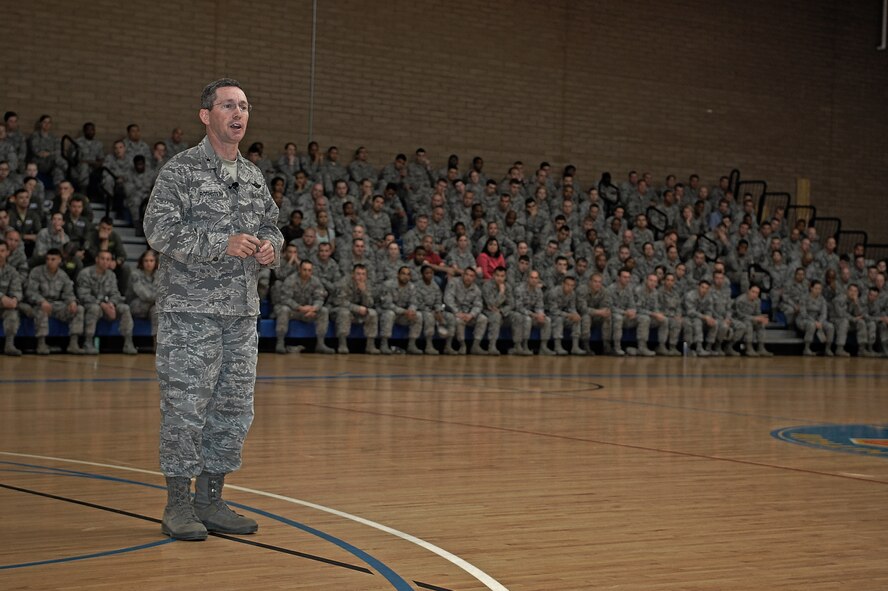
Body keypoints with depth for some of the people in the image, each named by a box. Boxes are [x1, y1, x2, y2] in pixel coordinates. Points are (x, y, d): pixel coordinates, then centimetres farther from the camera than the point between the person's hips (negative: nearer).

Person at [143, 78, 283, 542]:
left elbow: (271, 227, 24)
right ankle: (178, 505, 5)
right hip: (190, 309, -7)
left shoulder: (254, 177, 16)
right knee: (185, 406, -4)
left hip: (242, 311, 7)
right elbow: (159, 229, -14)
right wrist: (221, 244, -21)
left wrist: (270, 247, 0)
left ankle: (210, 499, 18)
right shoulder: (181, 169, -5)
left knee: (233, 408, 8)